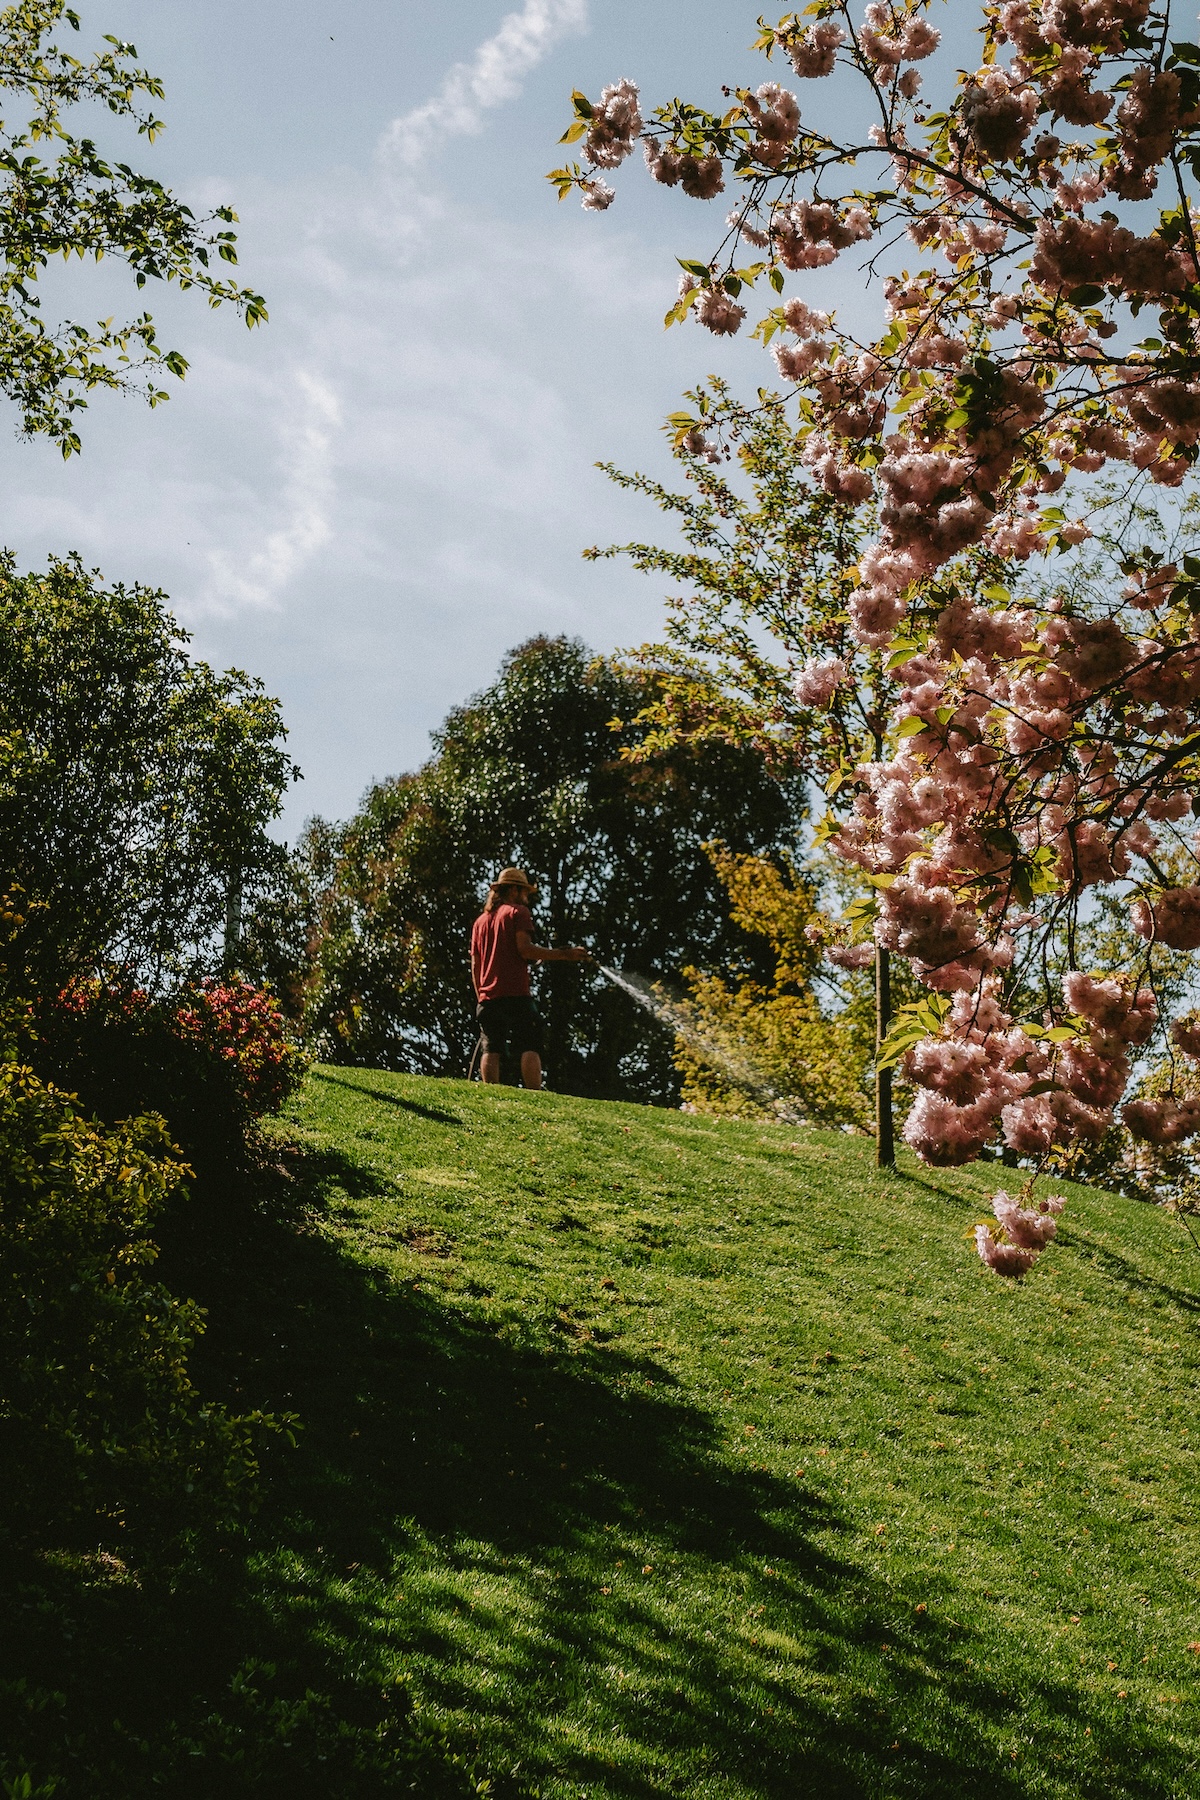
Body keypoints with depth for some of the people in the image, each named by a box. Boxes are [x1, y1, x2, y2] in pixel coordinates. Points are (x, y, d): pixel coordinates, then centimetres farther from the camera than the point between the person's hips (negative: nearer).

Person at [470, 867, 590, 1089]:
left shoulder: (480, 921, 22)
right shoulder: (518, 912, 3)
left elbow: (475, 964, 19)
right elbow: (525, 948, -11)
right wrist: (565, 955, -10)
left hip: (487, 997, 6)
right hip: (516, 995, -6)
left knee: (491, 1050, 1)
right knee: (530, 1048, -10)